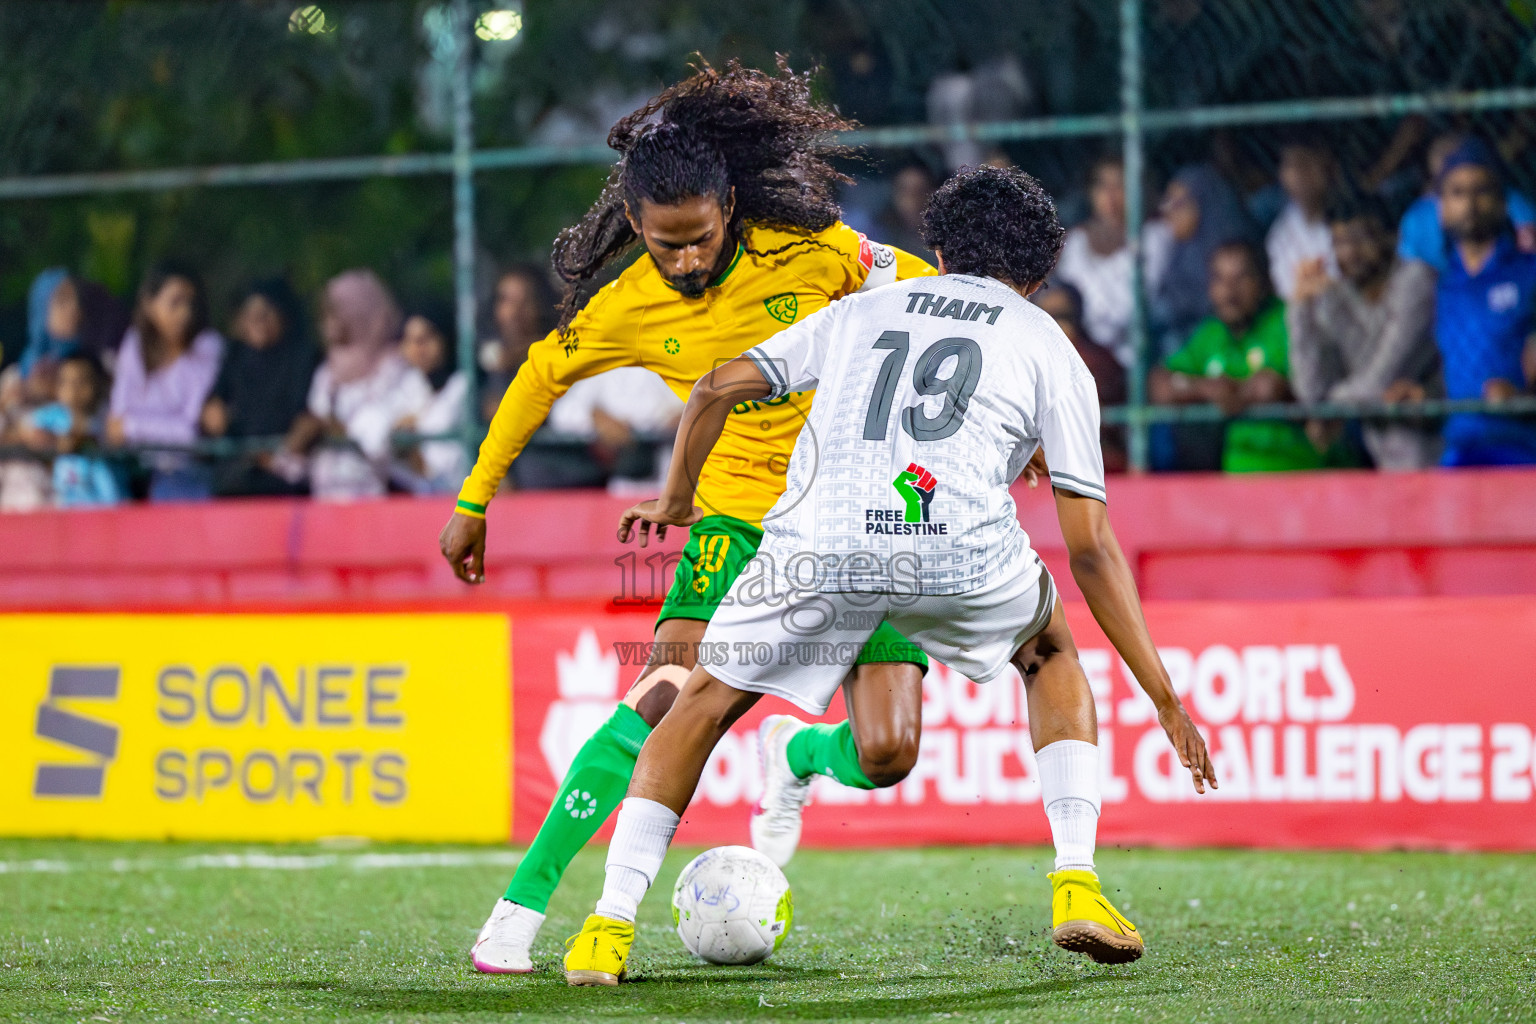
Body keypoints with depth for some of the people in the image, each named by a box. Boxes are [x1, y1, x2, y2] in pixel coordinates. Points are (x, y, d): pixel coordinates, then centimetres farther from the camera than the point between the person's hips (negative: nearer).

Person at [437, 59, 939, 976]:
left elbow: (927, 297, 0)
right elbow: (542, 378, 10)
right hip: (742, 517, 0)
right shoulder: (627, 309, -8)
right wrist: (473, 503, 15)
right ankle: (521, 908, -16)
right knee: (666, 700, -23)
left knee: (887, 757, -12)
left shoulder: (810, 249, -15)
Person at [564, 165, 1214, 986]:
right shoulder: (1051, 349, 25)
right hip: (962, 549, -1)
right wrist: (1164, 700, 23)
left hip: (818, 541, 1)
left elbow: (717, 389, 28)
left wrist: (676, 500, 47)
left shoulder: (861, 312, 31)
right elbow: (1090, 549, 20)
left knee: (706, 702, 23)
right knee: (1051, 656, 31)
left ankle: (609, 926, 11)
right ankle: (1076, 887, 16)